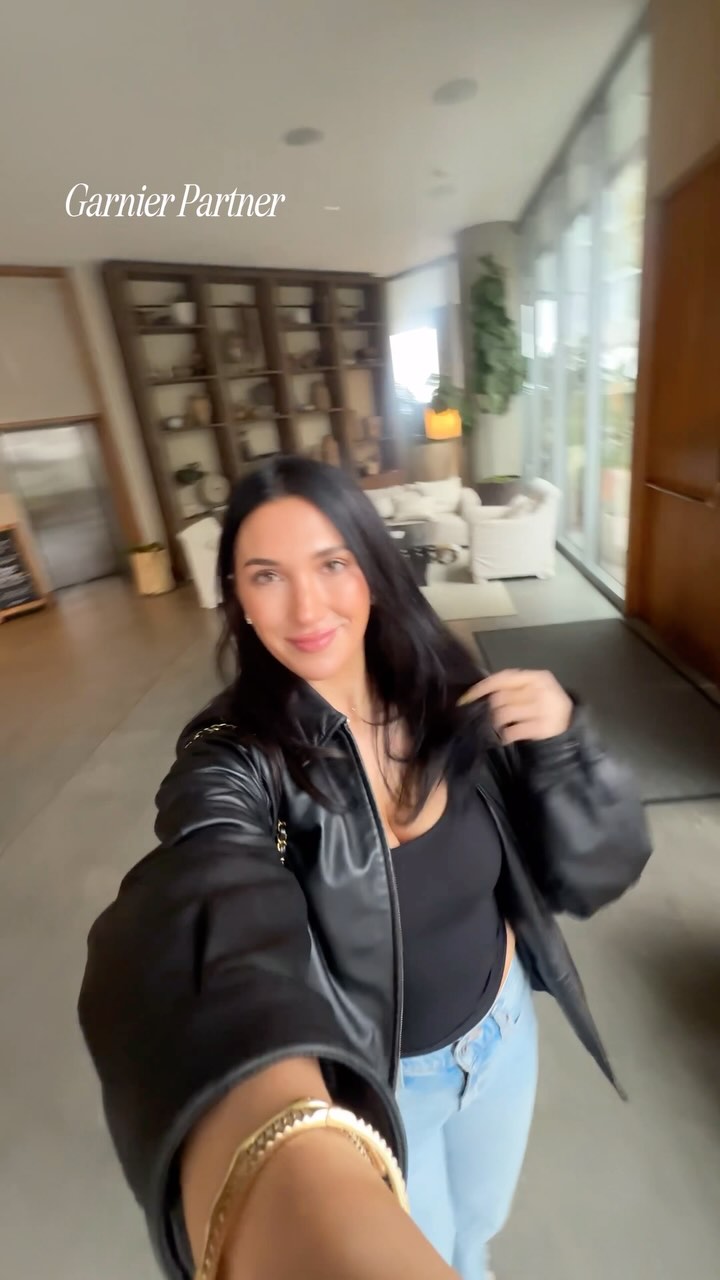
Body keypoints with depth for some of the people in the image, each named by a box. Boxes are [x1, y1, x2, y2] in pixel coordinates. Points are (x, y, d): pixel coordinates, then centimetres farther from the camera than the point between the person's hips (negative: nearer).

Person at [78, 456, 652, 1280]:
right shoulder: (234, 761, -28)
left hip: (501, 1030, 4)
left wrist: (563, 739, -32)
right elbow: (206, 921, -50)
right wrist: (285, 1177, -71)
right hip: (361, 1082, -3)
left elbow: (593, 874, -13)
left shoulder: (453, 700, -17)